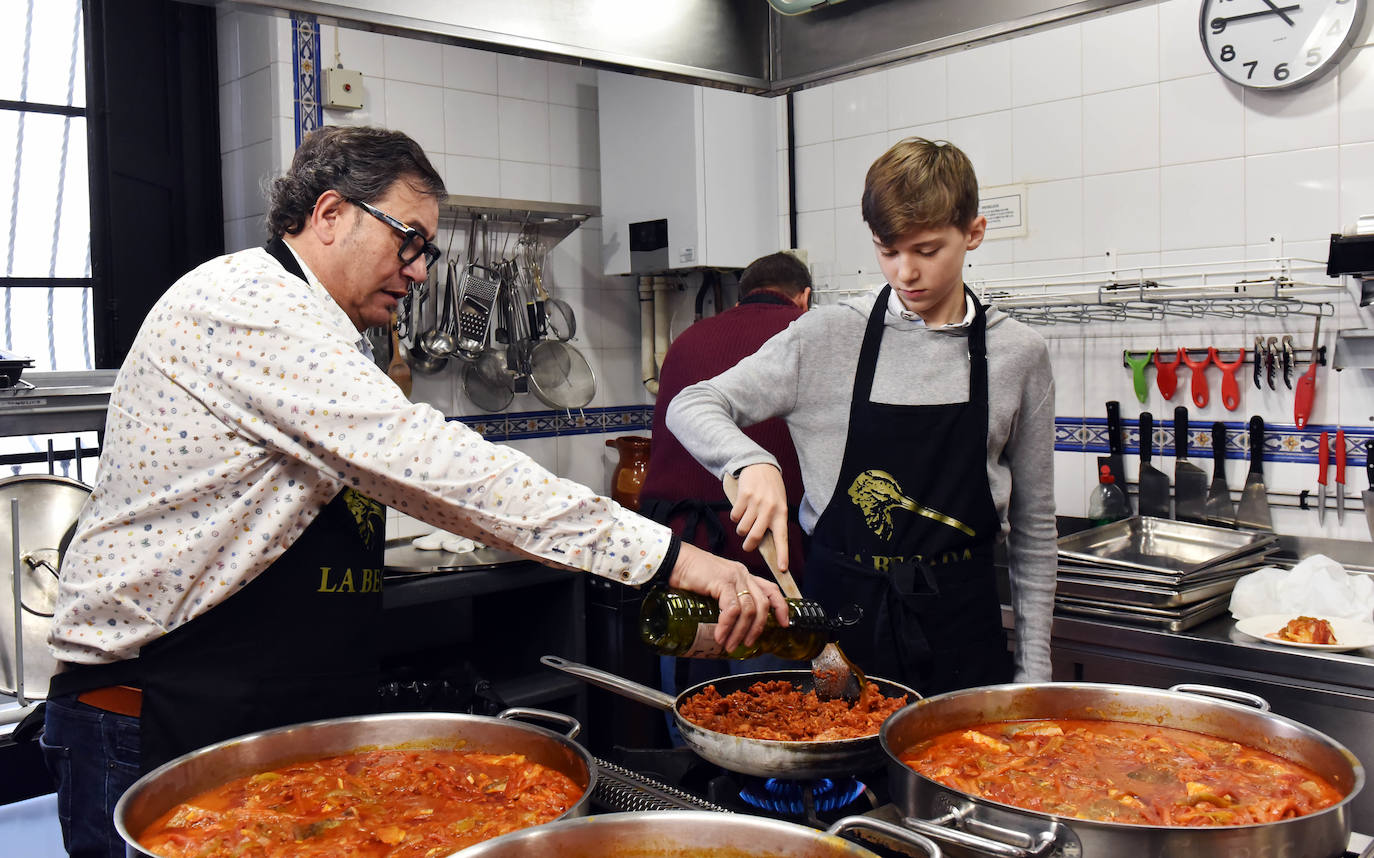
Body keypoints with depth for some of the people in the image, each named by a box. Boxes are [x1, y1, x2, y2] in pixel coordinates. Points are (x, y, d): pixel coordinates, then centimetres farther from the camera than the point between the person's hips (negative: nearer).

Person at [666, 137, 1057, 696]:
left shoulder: (1018, 355, 0)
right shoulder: (828, 337, -4)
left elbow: (1033, 523, 7)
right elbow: (691, 407, -4)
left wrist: (1034, 669, 5)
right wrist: (753, 462, -25)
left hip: (960, 618, 1)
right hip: (840, 606, -1)